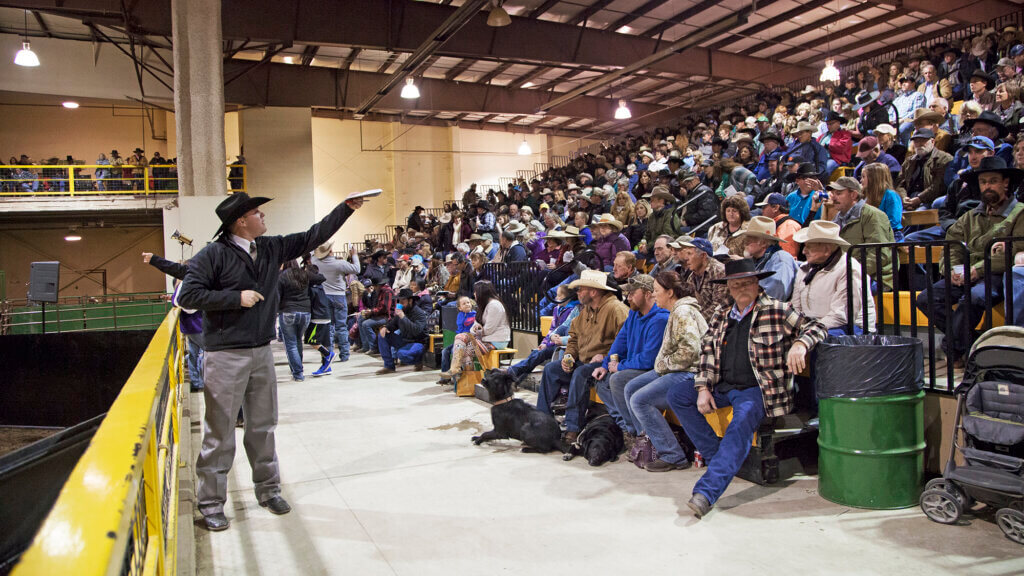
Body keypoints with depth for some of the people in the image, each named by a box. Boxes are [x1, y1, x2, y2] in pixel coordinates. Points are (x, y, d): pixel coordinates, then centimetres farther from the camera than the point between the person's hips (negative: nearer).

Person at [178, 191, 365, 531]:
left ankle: (268, 489, 29)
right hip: (226, 356, -6)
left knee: (263, 426, 15)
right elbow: (187, 295, -14)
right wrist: (236, 297, -17)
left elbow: (312, 237, 12)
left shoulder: (272, 248, 8)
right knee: (220, 432, 1)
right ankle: (211, 503, 13)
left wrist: (347, 208, 8)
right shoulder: (214, 255, -10)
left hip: (261, 351, 6)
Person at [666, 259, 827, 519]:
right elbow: (707, 351, 11)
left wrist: (799, 344, -23)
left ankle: (706, 491, -41)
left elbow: (815, 327, 0)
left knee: (742, 423, -34)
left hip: (755, 389, -6)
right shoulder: (721, 316, 13)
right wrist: (703, 388, -1)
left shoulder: (777, 311, -1)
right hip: (722, 386, 7)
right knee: (677, 395, -5)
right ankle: (717, 455, -1)